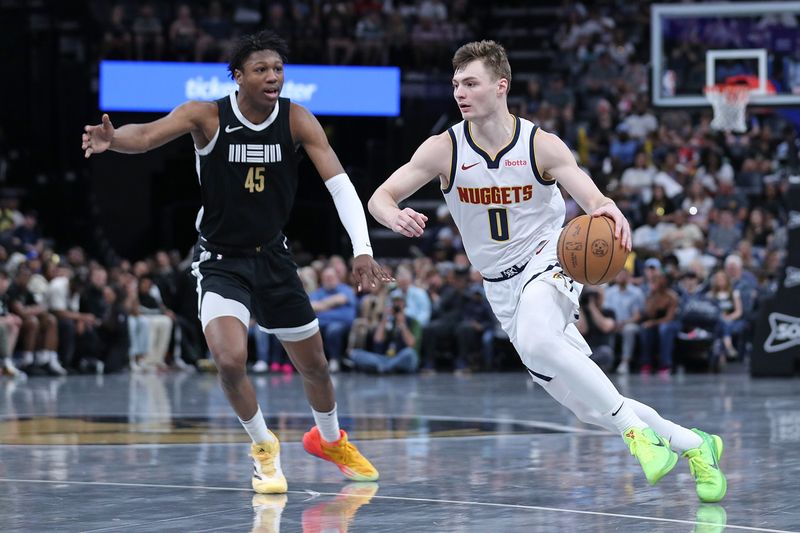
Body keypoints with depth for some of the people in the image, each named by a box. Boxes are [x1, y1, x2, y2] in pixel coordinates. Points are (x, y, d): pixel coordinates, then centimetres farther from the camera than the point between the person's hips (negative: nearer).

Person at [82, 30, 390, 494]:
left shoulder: (296, 120, -12)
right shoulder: (208, 116, -17)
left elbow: (338, 182, -17)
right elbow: (147, 135, -31)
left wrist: (362, 250, -30)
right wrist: (112, 139, -55)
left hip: (273, 258, 3)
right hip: (221, 260, -3)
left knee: (315, 364, 14)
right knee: (231, 360, -24)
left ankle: (329, 439, 45)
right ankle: (264, 448, 3)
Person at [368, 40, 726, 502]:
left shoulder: (541, 146, -13)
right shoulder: (444, 149, -8)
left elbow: (593, 198, -16)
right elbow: (380, 198, -9)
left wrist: (609, 211, -41)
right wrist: (396, 217, -33)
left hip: (548, 262, -4)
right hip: (502, 287, 4)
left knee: (537, 340, -39)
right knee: (589, 405, 3)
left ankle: (636, 430, -27)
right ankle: (692, 444, 21)